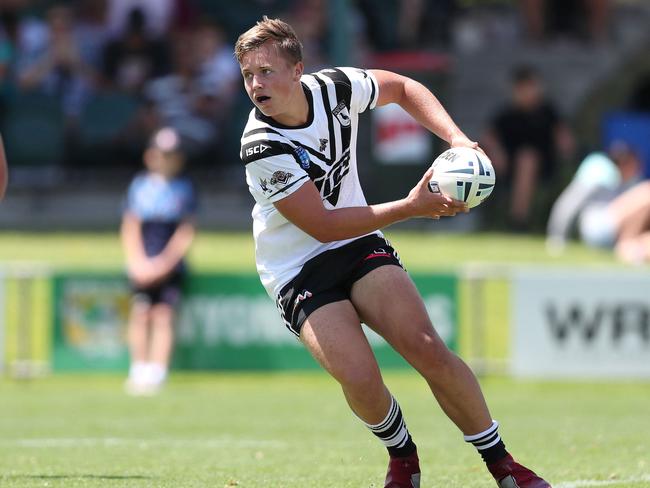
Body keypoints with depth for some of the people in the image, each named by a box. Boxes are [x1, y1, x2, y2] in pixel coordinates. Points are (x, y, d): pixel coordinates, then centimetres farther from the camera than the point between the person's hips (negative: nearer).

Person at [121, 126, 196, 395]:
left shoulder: (184, 188, 6)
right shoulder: (139, 185, 8)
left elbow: (185, 232, 2)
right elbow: (130, 229, 6)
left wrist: (165, 261, -9)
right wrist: (138, 262, -6)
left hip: (171, 265, -1)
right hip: (142, 265, 1)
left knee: (163, 313, -11)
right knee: (140, 312, -9)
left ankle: (156, 373, -15)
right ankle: (139, 370, -3)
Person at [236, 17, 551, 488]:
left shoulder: (333, 87, -12)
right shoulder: (262, 148, -25)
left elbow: (402, 87, 10)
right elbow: (323, 225, -21)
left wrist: (457, 138, -5)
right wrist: (412, 207, -22)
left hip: (358, 243, 4)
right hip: (298, 271, -3)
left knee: (427, 349, -17)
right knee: (360, 379, -24)